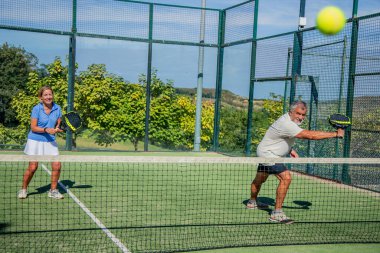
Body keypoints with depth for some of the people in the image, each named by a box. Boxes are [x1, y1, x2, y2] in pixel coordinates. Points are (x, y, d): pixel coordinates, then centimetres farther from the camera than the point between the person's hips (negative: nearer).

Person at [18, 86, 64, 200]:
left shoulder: (57, 108, 1)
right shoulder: (36, 109, -10)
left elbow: (58, 125, 9)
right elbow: (33, 127, -12)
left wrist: (57, 129, -13)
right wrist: (46, 130, -25)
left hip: (50, 142, 3)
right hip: (35, 141, -3)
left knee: (57, 165, -5)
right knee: (33, 167, -3)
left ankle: (53, 190, 13)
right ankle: (23, 189, 19)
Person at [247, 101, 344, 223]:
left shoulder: (292, 120, 0)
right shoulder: (287, 124, -33)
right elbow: (310, 135, -41)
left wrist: (290, 149, 3)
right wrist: (335, 134, -36)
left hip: (266, 152, 10)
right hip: (268, 154, -10)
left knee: (259, 180, 28)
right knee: (286, 178, -24)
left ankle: (252, 202, 50)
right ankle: (277, 213, -20)